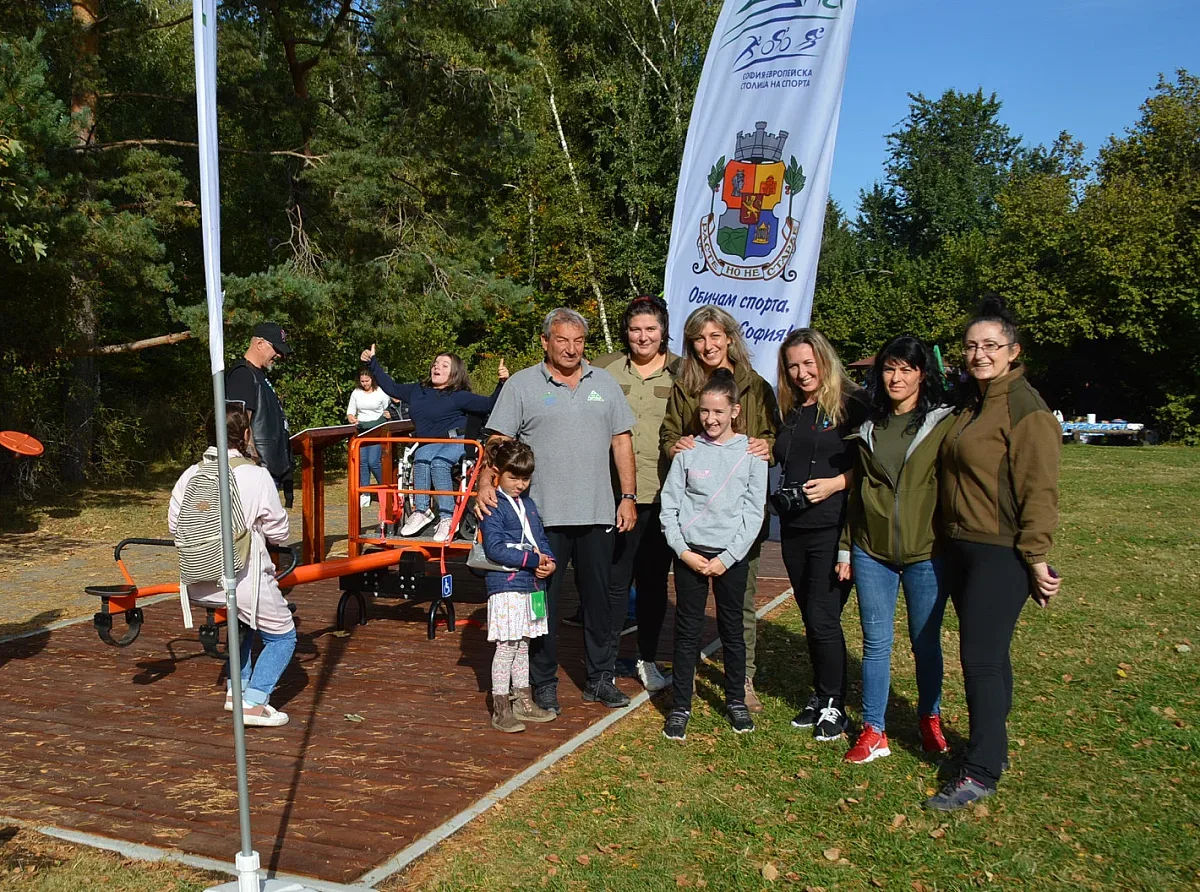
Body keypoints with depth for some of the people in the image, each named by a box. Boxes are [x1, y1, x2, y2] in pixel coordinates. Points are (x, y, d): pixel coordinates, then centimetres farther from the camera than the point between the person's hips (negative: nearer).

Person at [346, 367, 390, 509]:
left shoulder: (381, 392, 1)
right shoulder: (356, 393, 12)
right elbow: (350, 412, 14)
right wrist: (351, 418, -6)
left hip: (377, 429, -4)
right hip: (361, 429, 4)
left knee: (374, 461, -14)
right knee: (362, 461, -1)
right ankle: (365, 495, 4)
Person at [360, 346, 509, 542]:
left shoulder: (459, 397, 2)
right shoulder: (417, 391, 19)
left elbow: (490, 404, -7)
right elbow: (391, 387, 30)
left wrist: (502, 382, -22)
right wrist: (372, 363, 29)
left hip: (455, 442, -4)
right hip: (427, 445, 4)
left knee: (439, 462, -35)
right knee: (422, 457, -32)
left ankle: (447, 518, -36)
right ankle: (421, 510, -32)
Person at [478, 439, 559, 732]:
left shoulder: (529, 504, 14)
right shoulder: (493, 506, -11)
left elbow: (542, 538, 17)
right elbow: (495, 548, -20)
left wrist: (549, 561, -4)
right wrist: (532, 559, -21)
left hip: (531, 585, 8)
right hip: (506, 586, -8)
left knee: (522, 644, 16)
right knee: (506, 646, -4)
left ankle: (524, 702, 27)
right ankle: (500, 710, 5)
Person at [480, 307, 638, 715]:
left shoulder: (604, 383, 11)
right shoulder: (522, 385, 1)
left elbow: (621, 441, 11)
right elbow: (499, 440, -3)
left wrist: (629, 496, 5)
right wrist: (486, 482, -18)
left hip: (597, 513, 3)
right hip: (543, 514, -3)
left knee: (600, 598, 11)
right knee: (542, 601, 5)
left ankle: (601, 677, 24)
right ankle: (543, 683, 17)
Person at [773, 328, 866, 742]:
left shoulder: (849, 406, -6)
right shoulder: (788, 412, 13)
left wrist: (836, 483, -18)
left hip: (833, 528, -6)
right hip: (794, 529, 6)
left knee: (823, 618, -6)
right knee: (811, 619, 13)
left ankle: (833, 705, 9)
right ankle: (820, 696, 26)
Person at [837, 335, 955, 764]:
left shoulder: (944, 423, -2)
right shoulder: (869, 428, 10)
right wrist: (845, 548, 12)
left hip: (926, 552, -3)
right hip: (872, 552, 3)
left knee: (926, 641, 10)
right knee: (875, 642, 5)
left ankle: (930, 718, 31)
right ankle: (873, 732, 13)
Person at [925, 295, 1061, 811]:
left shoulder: (1025, 409, -13)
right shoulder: (971, 402, 14)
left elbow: (1039, 489, -17)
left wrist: (1037, 559, -18)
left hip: (1002, 553, -8)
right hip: (962, 546, 9)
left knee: (981, 657, -7)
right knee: (987, 654, 17)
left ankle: (981, 773, 1)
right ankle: (993, 745, 30)